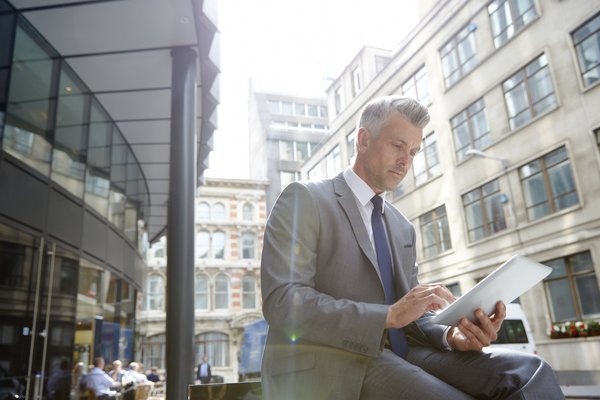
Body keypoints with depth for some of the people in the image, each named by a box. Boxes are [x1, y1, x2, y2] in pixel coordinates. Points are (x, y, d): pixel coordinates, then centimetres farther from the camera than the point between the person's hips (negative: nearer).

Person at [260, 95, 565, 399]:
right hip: (328, 365, -6)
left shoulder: (403, 228, 19)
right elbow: (281, 300, -16)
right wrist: (390, 315, -24)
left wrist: (451, 334, -9)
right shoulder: (304, 199, -3)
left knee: (528, 372, -18)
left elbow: (410, 316, 15)